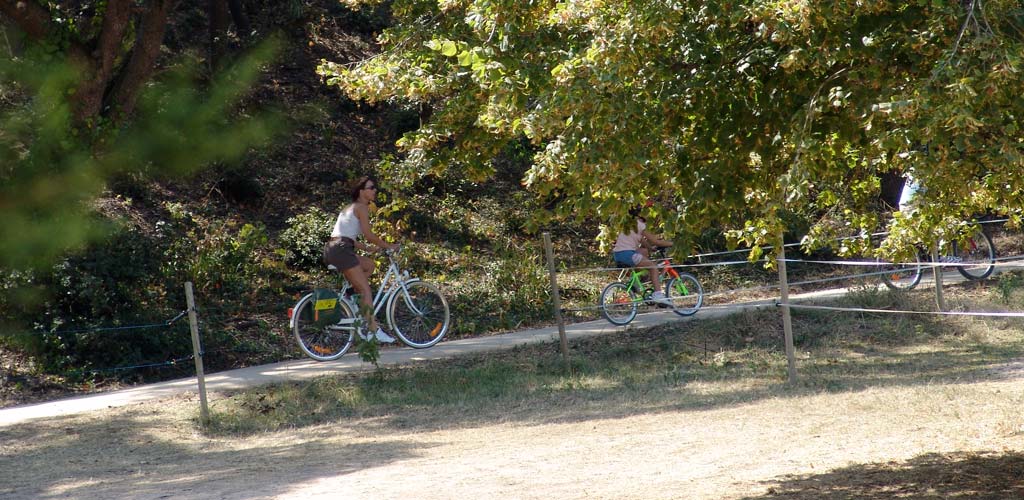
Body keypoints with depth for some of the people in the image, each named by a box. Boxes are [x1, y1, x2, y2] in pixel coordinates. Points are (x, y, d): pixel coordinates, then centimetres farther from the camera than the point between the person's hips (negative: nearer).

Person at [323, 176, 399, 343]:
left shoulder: (349, 208, 26)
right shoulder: (362, 207, -1)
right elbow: (369, 235, -8)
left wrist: (369, 248, 25)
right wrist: (388, 246, 3)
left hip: (331, 249, 9)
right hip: (341, 249, -9)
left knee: (369, 264, 25)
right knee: (366, 289, -6)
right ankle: (374, 330, -10)